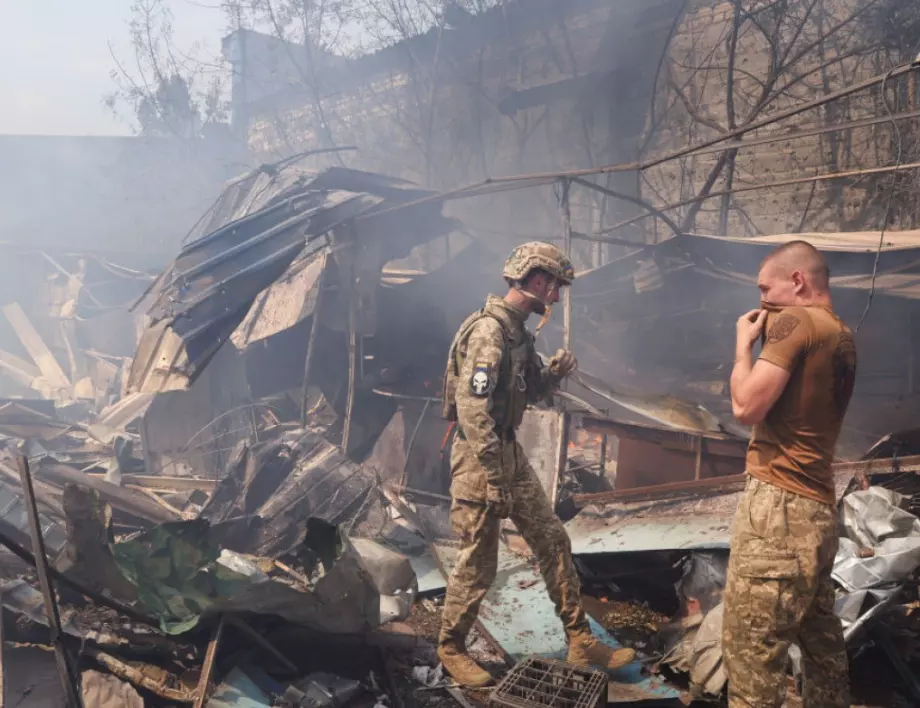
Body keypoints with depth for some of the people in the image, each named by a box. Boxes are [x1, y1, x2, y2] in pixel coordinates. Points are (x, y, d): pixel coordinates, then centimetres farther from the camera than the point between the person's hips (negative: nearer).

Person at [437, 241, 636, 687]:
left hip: (510, 450, 9)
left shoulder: (518, 331, 9)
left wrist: (555, 373, -4)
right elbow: (472, 409, -26)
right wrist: (494, 480, -25)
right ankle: (451, 648, 25)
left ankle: (580, 642, 23)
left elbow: (533, 393, 18)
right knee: (478, 564, 3)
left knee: (553, 541, 12)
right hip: (481, 456, -9)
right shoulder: (488, 330, -20)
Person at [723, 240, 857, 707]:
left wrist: (744, 343, -1)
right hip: (818, 508, 10)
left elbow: (746, 407, -16)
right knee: (821, 645, 20)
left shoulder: (795, 321, -11)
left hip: (780, 503, -10)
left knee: (749, 655, -4)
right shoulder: (842, 337, 14)